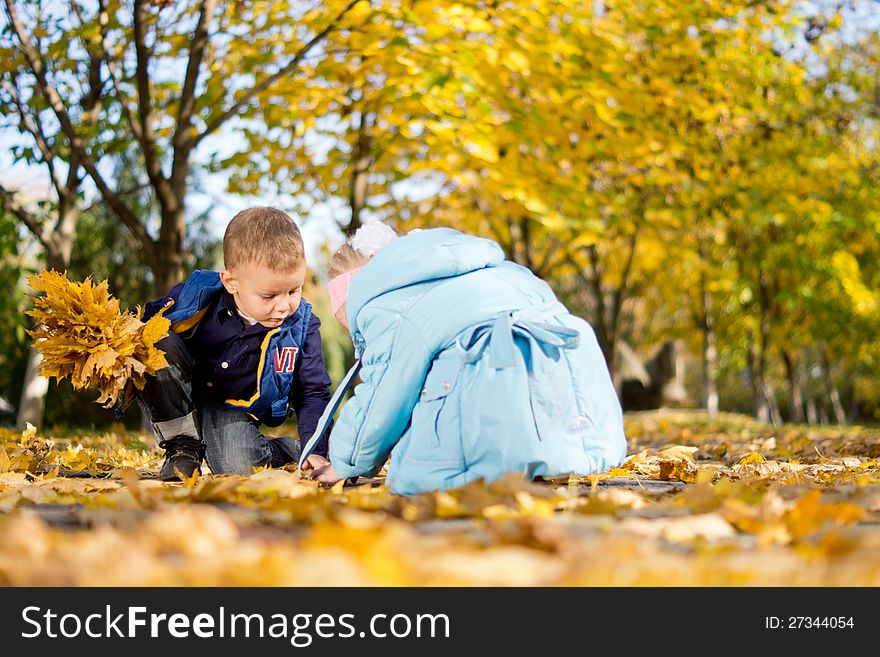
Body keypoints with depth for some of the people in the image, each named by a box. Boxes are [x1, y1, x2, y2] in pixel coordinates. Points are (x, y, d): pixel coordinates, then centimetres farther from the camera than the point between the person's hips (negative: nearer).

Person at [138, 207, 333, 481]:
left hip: (233, 409, 0)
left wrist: (316, 451, -13)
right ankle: (183, 443, -12)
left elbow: (313, 392, -4)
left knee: (238, 467, -29)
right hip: (177, 403, 0)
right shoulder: (199, 294, -20)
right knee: (158, 345, -29)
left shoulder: (301, 325, -15)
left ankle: (283, 449, 10)